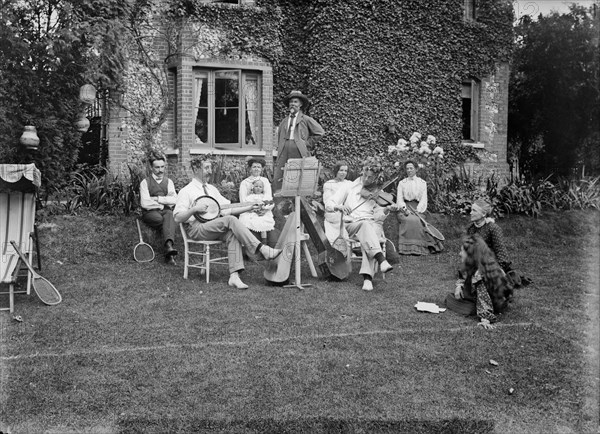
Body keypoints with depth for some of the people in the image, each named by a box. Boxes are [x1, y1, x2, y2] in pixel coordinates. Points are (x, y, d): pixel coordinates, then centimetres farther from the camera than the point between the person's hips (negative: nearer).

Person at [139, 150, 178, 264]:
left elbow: (174, 200, 2)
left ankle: (168, 246, -55)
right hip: (150, 213, -1)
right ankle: (169, 250, -31)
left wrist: (158, 199, -5)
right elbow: (145, 203, -5)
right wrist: (164, 203, -1)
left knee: (169, 215, -36)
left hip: (166, 211, 1)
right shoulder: (145, 182, 9)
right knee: (160, 219, -36)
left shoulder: (169, 182, 18)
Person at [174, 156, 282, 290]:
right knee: (230, 220, -28)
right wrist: (194, 209, -19)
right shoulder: (186, 191, 2)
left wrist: (250, 207, 9)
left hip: (215, 228, 6)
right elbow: (178, 218, -5)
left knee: (233, 234, -29)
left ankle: (234, 276, -36)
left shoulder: (212, 189, 22)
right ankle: (262, 249, -32)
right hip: (197, 229, -5)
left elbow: (227, 209, 18)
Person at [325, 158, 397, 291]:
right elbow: (328, 205, 5)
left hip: (371, 224, 1)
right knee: (365, 225, -37)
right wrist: (339, 207, -17)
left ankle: (367, 277, -45)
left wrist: (387, 209, -11)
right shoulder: (349, 187, 12)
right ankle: (381, 259, -51)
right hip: (351, 224, -1)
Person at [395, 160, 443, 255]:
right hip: (405, 207, 0)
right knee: (410, 220, -31)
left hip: (417, 207, 0)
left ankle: (419, 248, -26)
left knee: (416, 219, -31)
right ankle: (406, 247, -32)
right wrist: (404, 208, -13)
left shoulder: (422, 183, 15)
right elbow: (399, 198, 7)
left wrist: (417, 210, -12)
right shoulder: (401, 183, 17)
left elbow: (424, 199, 5)